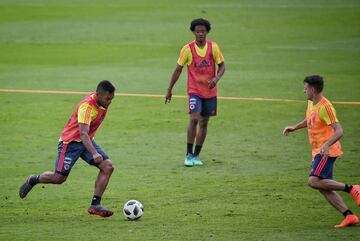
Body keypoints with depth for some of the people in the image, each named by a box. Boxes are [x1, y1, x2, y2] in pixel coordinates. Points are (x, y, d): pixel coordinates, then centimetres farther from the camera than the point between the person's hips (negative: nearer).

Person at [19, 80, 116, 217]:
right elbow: (83, 133, -40)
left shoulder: (103, 103, -2)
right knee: (59, 178, -6)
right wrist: (94, 154, -53)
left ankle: (95, 205, -10)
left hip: (87, 141, 8)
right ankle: (33, 180, 25)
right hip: (71, 141, -8)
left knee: (108, 166, -12)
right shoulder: (87, 106, -29)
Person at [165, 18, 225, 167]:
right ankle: (189, 155, -11)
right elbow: (178, 69, 1)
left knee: (204, 123, 7)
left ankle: (196, 156, 17)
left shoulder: (213, 47, -4)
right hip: (194, 90, -3)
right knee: (194, 119, -19)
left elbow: (221, 66, 4)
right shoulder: (188, 49, -8)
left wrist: (216, 78, -17)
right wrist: (169, 89, 3)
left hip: (210, 91, 3)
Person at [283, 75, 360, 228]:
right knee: (324, 188, 3)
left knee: (314, 181, -23)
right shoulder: (311, 103, 11)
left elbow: (339, 131, -22)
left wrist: (327, 144, -37)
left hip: (327, 151, -9)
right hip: (318, 152, 9)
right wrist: (294, 128, 23)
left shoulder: (325, 107, -18)